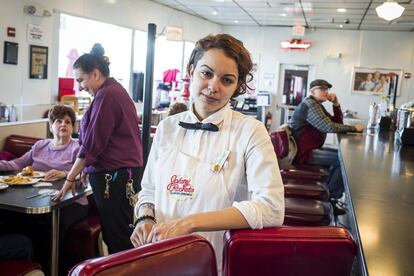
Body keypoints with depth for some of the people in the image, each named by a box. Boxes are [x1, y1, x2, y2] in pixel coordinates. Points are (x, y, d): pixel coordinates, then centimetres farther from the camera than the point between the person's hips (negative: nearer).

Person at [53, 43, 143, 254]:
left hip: (113, 177, -10)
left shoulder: (106, 96, -15)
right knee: (121, 237, 15)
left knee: (117, 239, -1)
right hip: (124, 173, 10)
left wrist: (70, 178, -8)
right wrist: (85, 169, 17)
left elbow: (92, 144, -16)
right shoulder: (116, 90, 16)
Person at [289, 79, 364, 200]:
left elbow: (337, 123, 15)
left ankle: (330, 190, 20)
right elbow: (329, 126, -25)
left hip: (311, 148, 11)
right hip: (303, 152, -11)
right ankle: (331, 196, 4)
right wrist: (354, 128, -16)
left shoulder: (318, 105, 17)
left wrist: (336, 104, 2)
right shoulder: (310, 104, -16)